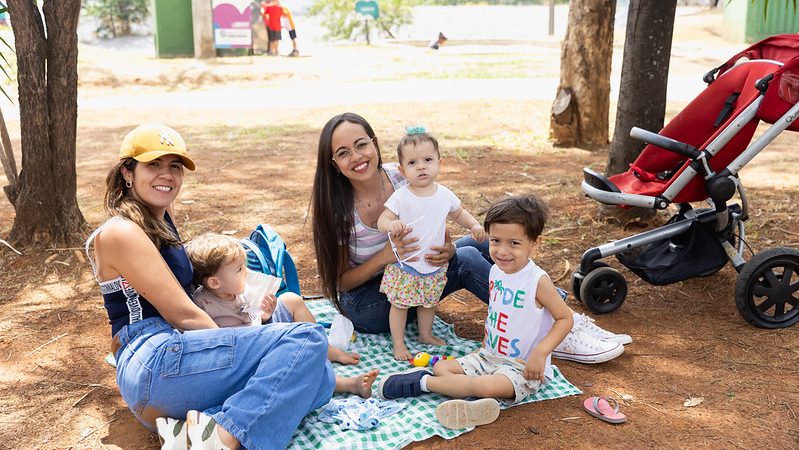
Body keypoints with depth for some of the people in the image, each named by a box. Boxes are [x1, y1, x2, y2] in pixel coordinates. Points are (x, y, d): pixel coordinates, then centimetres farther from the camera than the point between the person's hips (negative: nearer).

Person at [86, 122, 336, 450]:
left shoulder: (161, 217, 20)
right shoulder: (121, 233, -7)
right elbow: (182, 314, -10)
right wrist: (241, 349, -4)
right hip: (154, 363, -9)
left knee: (319, 377, -7)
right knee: (307, 339, -20)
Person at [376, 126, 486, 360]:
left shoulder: (444, 194, -3)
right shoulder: (401, 196, -16)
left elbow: (459, 213, 15)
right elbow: (382, 220, -19)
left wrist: (474, 225, -3)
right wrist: (391, 224, -42)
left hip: (435, 264, 4)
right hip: (404, 264, -4)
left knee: (429, 302, 20)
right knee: (400, 304, 5)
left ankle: (426, 334, 42)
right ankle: (398, 344, 21)